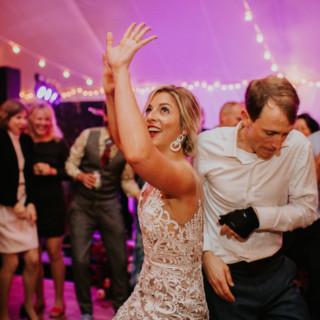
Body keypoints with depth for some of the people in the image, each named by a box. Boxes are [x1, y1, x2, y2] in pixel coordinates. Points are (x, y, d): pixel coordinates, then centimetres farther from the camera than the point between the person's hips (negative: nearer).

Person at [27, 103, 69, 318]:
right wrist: (31, 171, -9)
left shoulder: (58, 143, 0)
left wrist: (52, 171, -14)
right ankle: (39, 299, 24)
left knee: (54, 252, 2)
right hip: (31, 203, 2)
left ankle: (59, 300, 17)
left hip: (53, 203, -2)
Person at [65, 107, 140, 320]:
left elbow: (127, 180, 2)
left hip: (110, 207, 0)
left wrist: (140, 195, -16)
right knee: (80, 260, 0)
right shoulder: (88, 135, -5)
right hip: (83, 206, 0)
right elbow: (71, 163, 2)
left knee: (119, 259, 4)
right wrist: (81, 175, -19)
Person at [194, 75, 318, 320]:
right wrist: (207, 254, -13)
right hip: (225, 274, -1)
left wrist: (259, 217, -18)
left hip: (275, 270, 2)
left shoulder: (298, 146, -13)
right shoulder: (208, 144, -15)